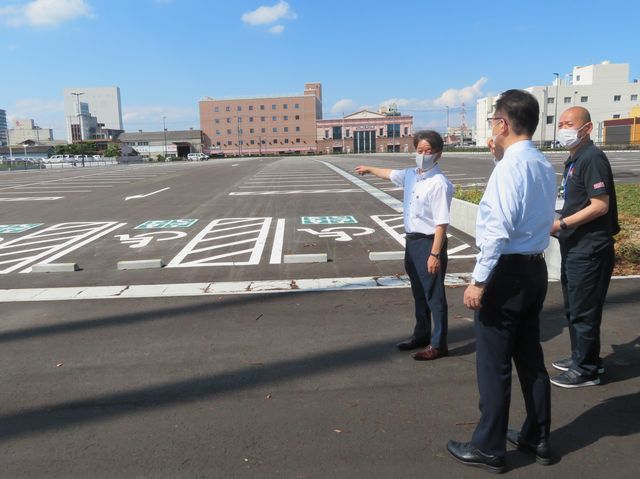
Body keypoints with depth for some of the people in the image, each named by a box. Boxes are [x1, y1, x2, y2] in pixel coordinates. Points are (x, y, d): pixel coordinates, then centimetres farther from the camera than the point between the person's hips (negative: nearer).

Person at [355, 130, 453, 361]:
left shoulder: (439, 183, -20)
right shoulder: (410, 175, 6)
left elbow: (441, 223, -24)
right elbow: (390, 174, 29)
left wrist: (435, 254, -28)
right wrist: (369, 169, 45)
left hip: (429, 243, -9)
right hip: (412, 241, 9)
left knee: (434, 294, 2)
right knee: (419, 292, 21)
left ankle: (438, 344, 15)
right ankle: (421, 334, 38)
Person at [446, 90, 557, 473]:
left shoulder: (510, 166, -17)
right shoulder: (544, 166, 10)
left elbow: (499, 229, -24)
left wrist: (479, 281, -20)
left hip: (507, 273, -9)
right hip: (535, 269, 9)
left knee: (494, 364, 3)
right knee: (530, 357, 19)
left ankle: (489, 449, 17)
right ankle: (537, 438, 33)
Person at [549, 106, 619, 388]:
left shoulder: (592, 159, -16)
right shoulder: (573, 160, 13)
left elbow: (600, 205, -22)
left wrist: (561, 224, -22)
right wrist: (560, 224, 12)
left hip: (589, 250, -10)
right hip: (574, 247, 10)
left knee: (584, 311, 1)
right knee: (573, 308, 19)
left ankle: (586, 370, 14)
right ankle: (580, 358, 34)